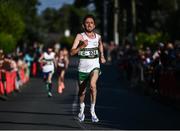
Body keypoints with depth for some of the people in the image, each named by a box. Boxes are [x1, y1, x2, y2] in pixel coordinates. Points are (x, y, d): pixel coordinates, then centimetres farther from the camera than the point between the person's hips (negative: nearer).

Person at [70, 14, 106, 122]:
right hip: (83, 67, 0)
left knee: (93, 84, -28)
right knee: (82, 91, 12)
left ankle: (92, 110, -17)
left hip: (95, 66, 0)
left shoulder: (98, 37, 2)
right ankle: (82, 109, 42)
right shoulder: (80, 36, -7)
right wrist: (81, 46, -31)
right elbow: (72, 52, -16)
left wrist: (102, 56, 13)